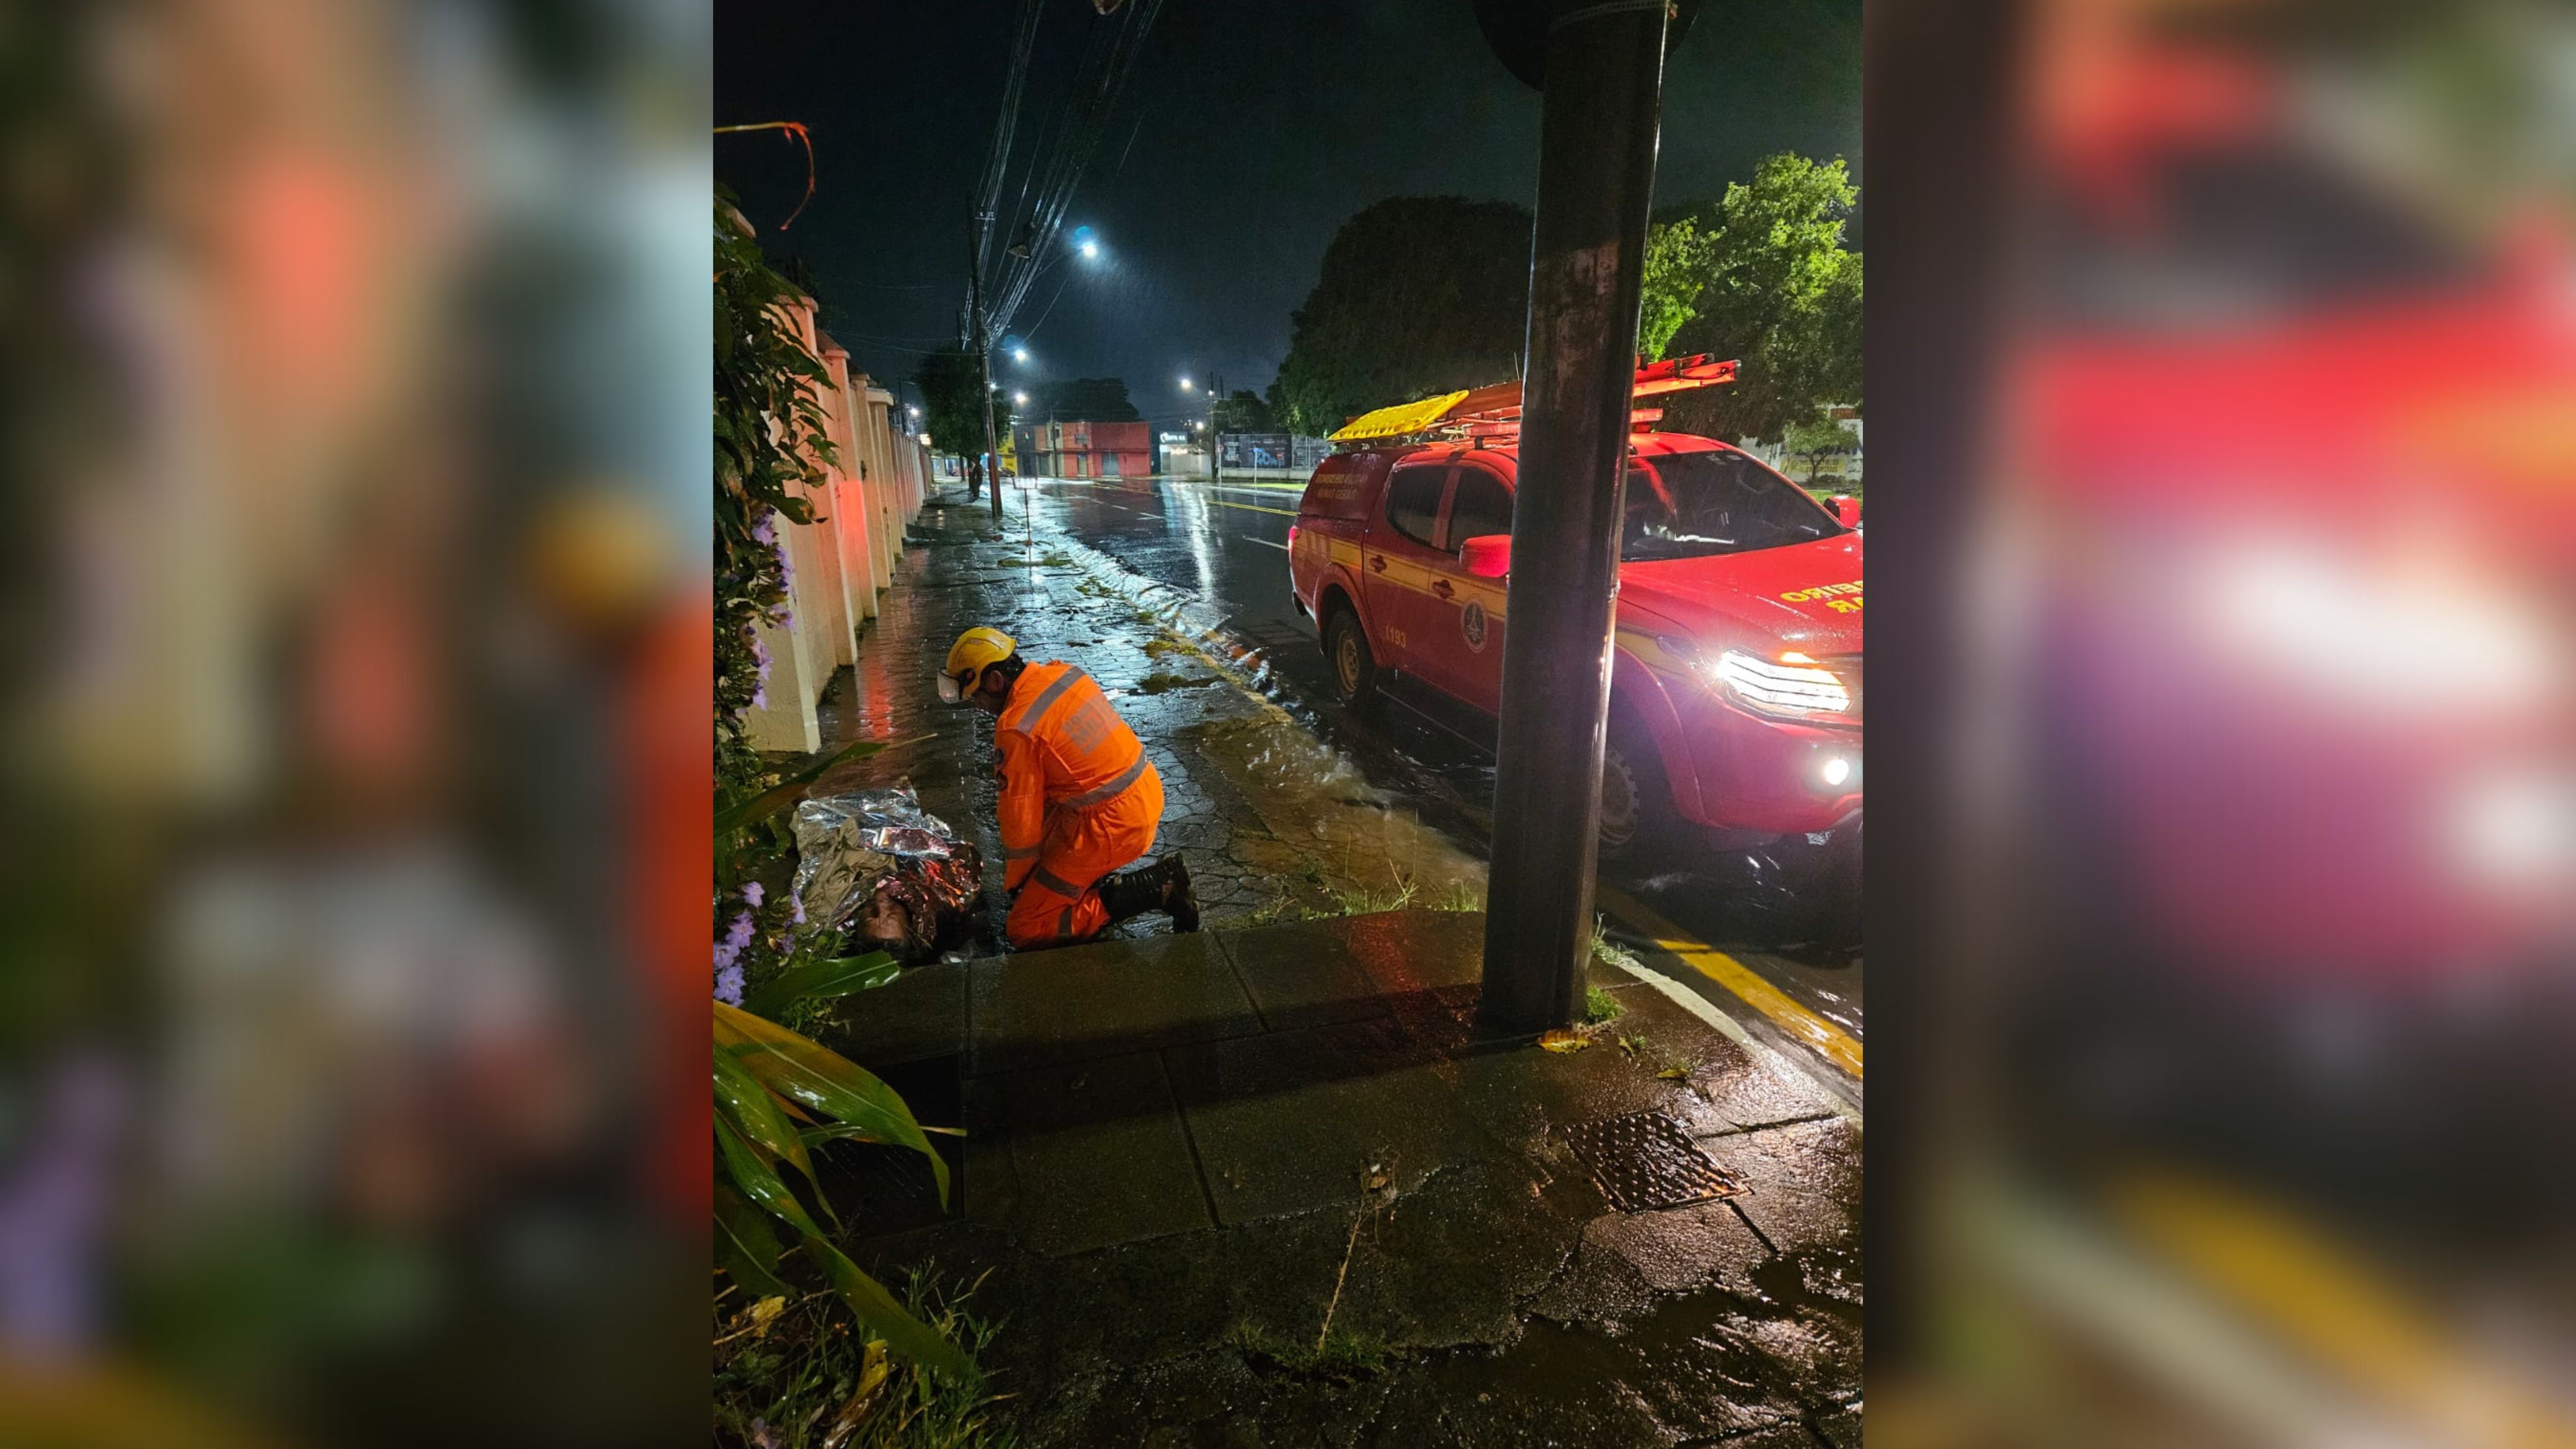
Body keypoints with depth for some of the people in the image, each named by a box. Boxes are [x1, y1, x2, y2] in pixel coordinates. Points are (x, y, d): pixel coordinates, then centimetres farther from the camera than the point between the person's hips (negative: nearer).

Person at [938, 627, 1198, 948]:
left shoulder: (1016, 728, -20)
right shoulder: (1064, 673, 4)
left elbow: (1021, 818, -13)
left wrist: (1015, 882, 6)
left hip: (1112, 826, -9)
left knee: (1024, 931, 0)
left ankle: (1151, 889, -8)